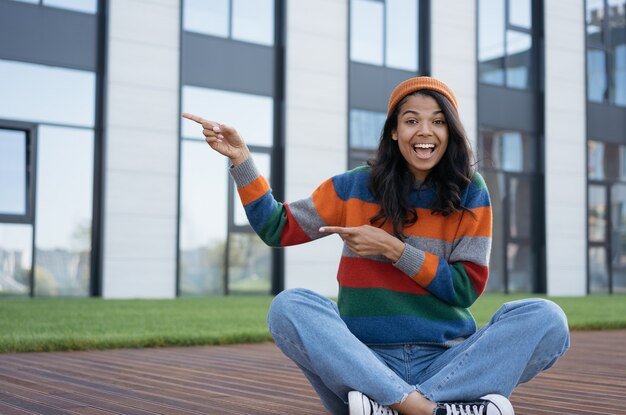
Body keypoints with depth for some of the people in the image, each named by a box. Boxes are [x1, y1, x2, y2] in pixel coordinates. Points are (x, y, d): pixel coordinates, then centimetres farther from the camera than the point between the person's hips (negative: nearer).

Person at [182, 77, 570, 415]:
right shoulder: (355, 187, 6)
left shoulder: (470, 193, 3)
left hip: (447, 363, 0)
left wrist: (393, 249, -11)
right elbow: (278, 227, 11)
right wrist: (242, 160, 1)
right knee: (289, 307, -26)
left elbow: (468, 287, -2)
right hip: (366, 364, 0)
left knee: (546, 318, -24)